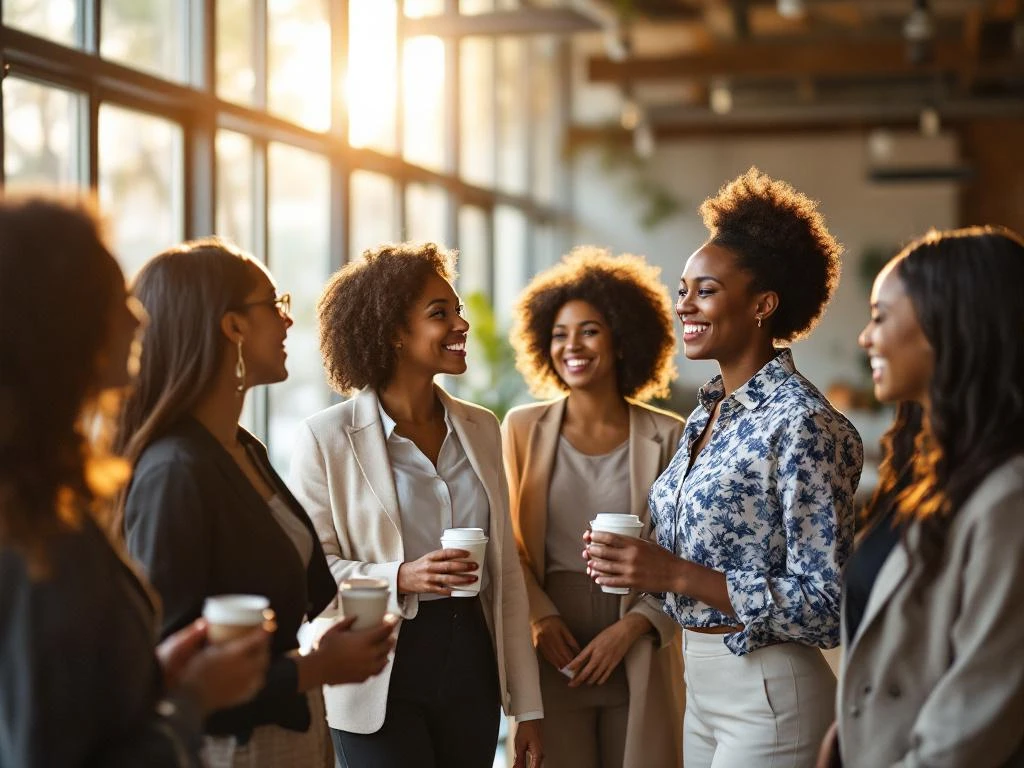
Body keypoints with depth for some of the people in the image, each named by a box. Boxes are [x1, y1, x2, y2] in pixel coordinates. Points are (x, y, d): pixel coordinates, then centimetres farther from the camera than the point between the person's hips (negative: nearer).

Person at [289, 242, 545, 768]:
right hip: (382, 679, -4)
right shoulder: (327, 438, -7)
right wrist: (400, 579, -24)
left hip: (472, 667, 5)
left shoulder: (481, 429, 8)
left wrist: (526, 707, 7)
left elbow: (505, 573, 8)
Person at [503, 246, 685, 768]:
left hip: (639, 654, -1)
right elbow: (508, 544, 5)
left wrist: (630, 628, -11)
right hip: (553, 652, 1)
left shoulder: (668, 437, -1)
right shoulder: (523, 428, 4)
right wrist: (540, 618, -9)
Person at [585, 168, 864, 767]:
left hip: (768, 694, -8)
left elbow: (829, 605, -20)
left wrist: (675, 574, -23)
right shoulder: (708, 413, 7)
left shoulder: (801, 424, -17)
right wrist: (636, 562, -4)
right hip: (703, 686, 8)